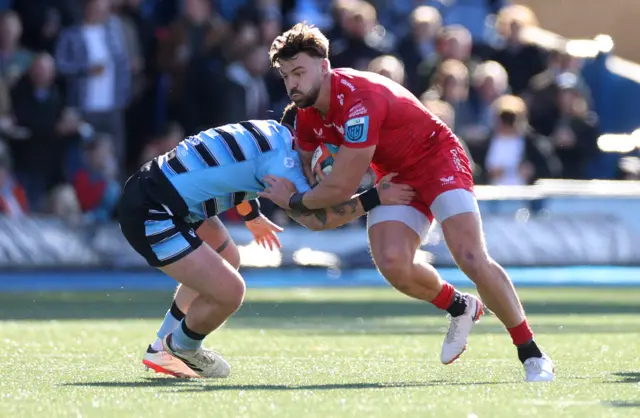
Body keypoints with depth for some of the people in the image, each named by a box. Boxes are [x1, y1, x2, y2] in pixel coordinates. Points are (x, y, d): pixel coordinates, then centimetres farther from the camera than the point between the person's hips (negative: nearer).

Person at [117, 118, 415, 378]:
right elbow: (315, 218, -24)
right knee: (229, 291, -11)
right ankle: (181, 349, 19)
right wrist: (375, 198, -17)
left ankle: (162, 348, 35)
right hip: (151, 214, -11)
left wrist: (252, 216, 45)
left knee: (227, 260, 26)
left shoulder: (272, 131, 11)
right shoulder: (279, 155, -19)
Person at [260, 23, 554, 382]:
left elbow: (342, 187, -28)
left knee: (472, 259, -21)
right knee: (392, 264, -19)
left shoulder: (360, 99, -32)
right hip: (395, 176, 7)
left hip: (437, 160, -7)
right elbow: (309, 172, 12)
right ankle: (460, 307, 11)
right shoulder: (306, 113, -5)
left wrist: (294, 200, -13)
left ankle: (532, 354, -9)